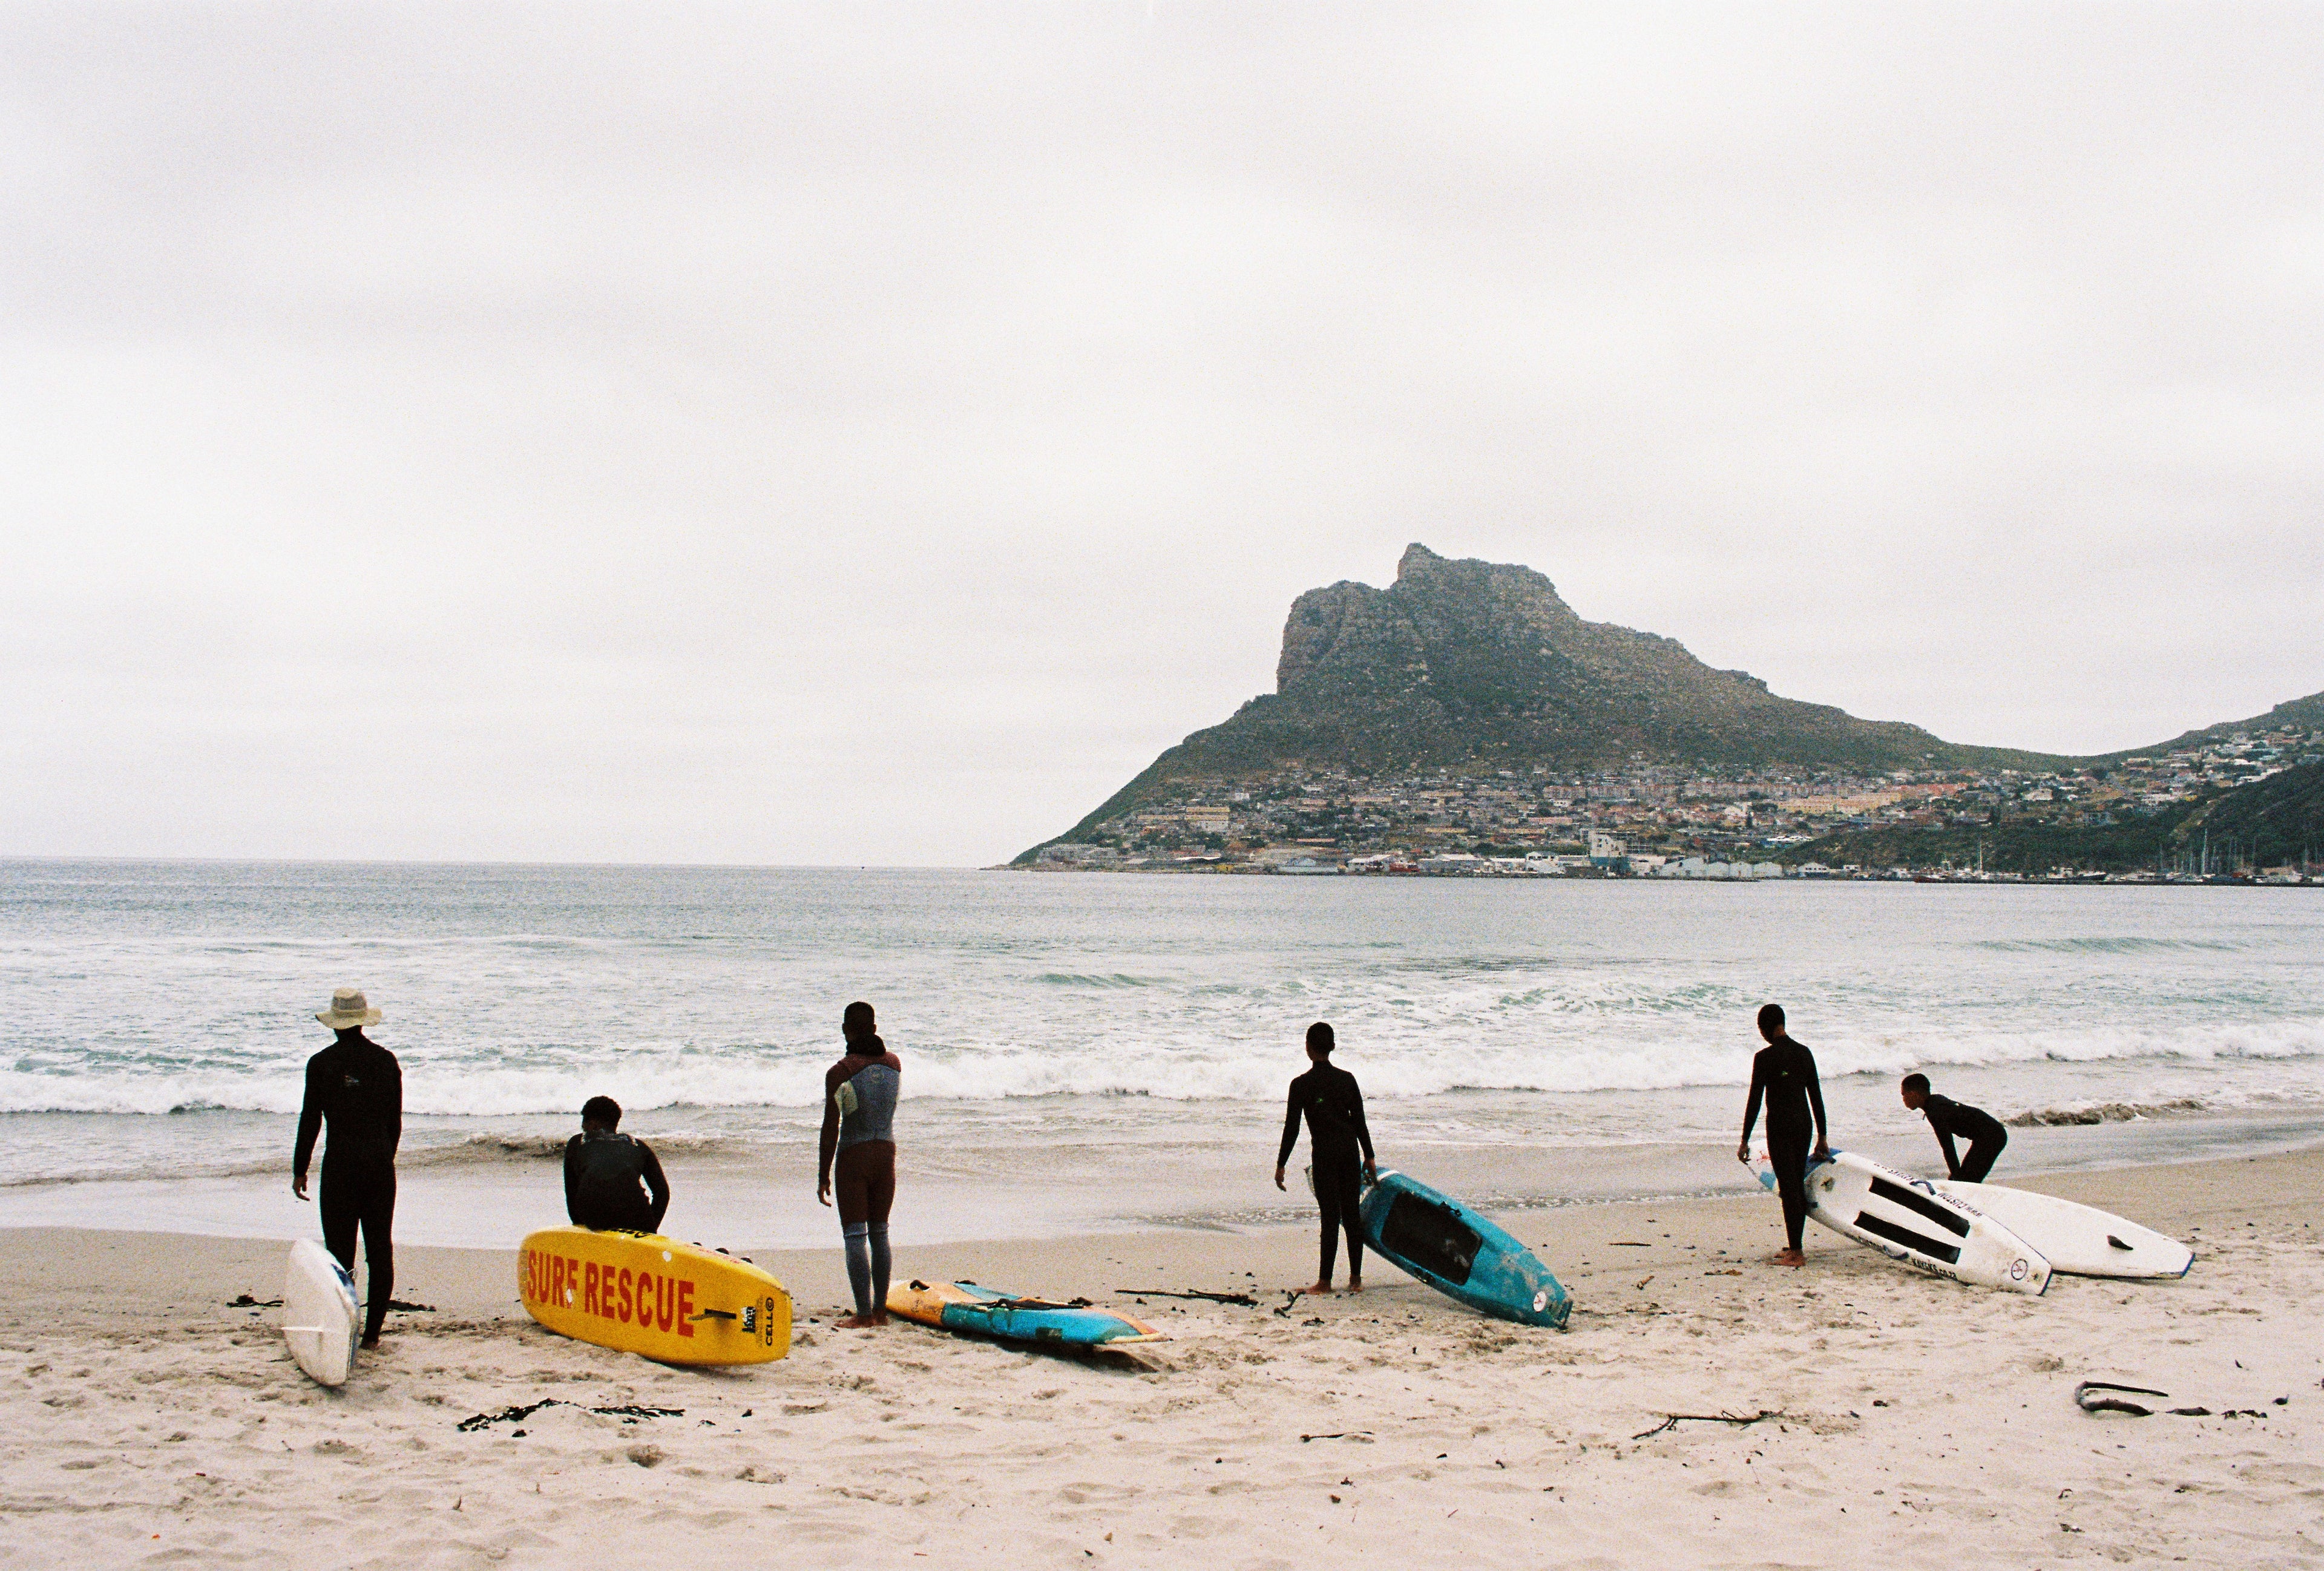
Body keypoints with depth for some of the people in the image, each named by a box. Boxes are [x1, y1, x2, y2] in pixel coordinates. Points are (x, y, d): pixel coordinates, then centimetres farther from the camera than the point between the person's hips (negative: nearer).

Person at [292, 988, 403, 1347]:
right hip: (381, 1163, 3)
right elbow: (395, 1120, 9)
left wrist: (299, 1169, 6)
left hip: (340, 1164, -3)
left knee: (340, 1251, 1)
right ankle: (373, 1332, 10)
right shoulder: (386, 1060, 5)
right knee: (380, 1250, 8)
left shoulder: (322, 1063, -4)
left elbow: (310, 1120, -2)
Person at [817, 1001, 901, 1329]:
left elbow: (831, 1128, -12)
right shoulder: (894, 1063, 1)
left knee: (855, 1236, -1)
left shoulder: (838, 1073, -13)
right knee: (879, 1233, 14)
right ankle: (880, 1310, 17)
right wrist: (872, 1043, 19)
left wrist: (823, 1176, -5)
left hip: (853, 1156, -5)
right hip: (887, 1153, 5)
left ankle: (864, 1314, -4)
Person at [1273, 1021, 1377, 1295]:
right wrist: (1369, 1157, 14)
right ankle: (1356, 1278, 15)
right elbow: (1360, 1121, 6)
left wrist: (1281, 1165, -1)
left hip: (1324, 1152, -4)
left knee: (1331, 1216, -2)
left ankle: (1325, 1282, 1)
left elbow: (1292, 1128, -7)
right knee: (1352, 1213, 9)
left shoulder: (1301, 1084, -8)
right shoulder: (1347, 1079, 3)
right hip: (1350, 1149, 4)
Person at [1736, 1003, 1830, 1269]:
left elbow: (1755, 1100, -12)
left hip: (1780, 1126, -6)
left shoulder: (1765, 1057, -11)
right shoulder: (1804, 1053, 9)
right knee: (1798, 1186, 14)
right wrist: (1822, 1136, 19)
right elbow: (1816, 1097, 12)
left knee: (1788, 1187, -6)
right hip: (1804, 1124, 7)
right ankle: (1794, 1247, 20)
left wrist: (1745, 1140, -9)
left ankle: (1796, 1253, -7)